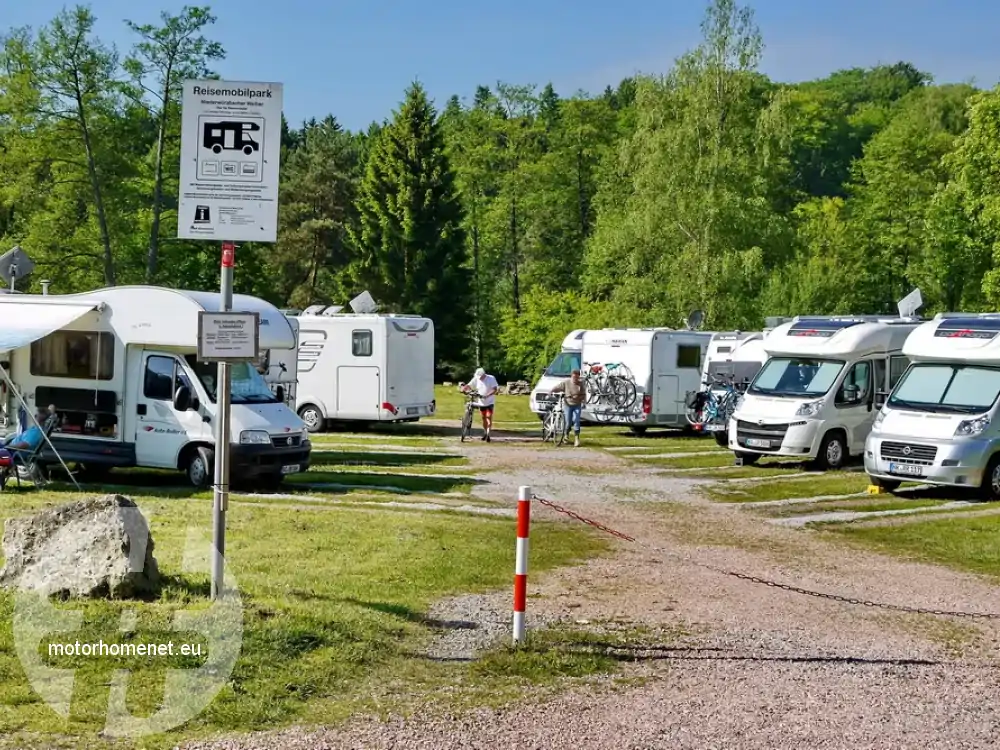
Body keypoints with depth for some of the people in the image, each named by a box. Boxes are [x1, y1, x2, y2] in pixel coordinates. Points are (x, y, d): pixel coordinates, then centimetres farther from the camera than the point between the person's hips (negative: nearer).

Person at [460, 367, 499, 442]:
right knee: (483, 418, 11)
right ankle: (485, 434, 24)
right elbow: (468, 385, -5)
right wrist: (463, 389, -26)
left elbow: (495, 389, -19)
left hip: (489, 402, -4)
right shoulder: (476, 379, -2)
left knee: (489, 417, -11)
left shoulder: (491, 378, -12)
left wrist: (487, 395, -32)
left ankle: (488, 435, -13)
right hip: (481, 402, 4)